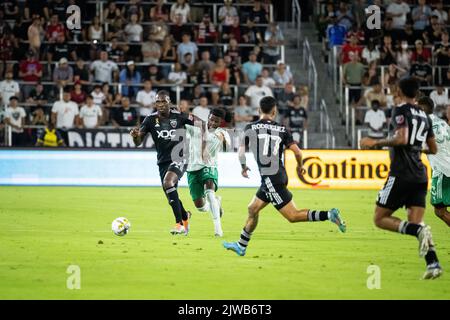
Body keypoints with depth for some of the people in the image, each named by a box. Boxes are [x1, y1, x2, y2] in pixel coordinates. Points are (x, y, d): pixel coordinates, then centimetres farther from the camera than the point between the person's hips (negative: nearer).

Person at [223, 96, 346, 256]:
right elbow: (297, 152, -2)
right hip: (280, 176, 6)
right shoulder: (282, 129, 5)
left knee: (293, 216, -7)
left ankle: (329, 215, -21)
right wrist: (300, 166, 18)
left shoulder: (250, 128, -2)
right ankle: (241, 246, 26)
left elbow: (241, 152, 2)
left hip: (269, 178, -6)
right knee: (252, 209, 19)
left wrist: (244, 168, 23)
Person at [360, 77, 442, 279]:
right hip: (420, 176, 7)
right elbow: (433, 149, 23)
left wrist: (375, 143, -10)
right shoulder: (424, 116, 17)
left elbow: (401, 139, -21)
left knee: (380, 219, 2)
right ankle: (433, 263, -16)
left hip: (401, 174, -7)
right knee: (415, 222, 5)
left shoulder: (401, 111, -6)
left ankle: (419, 231, -22)